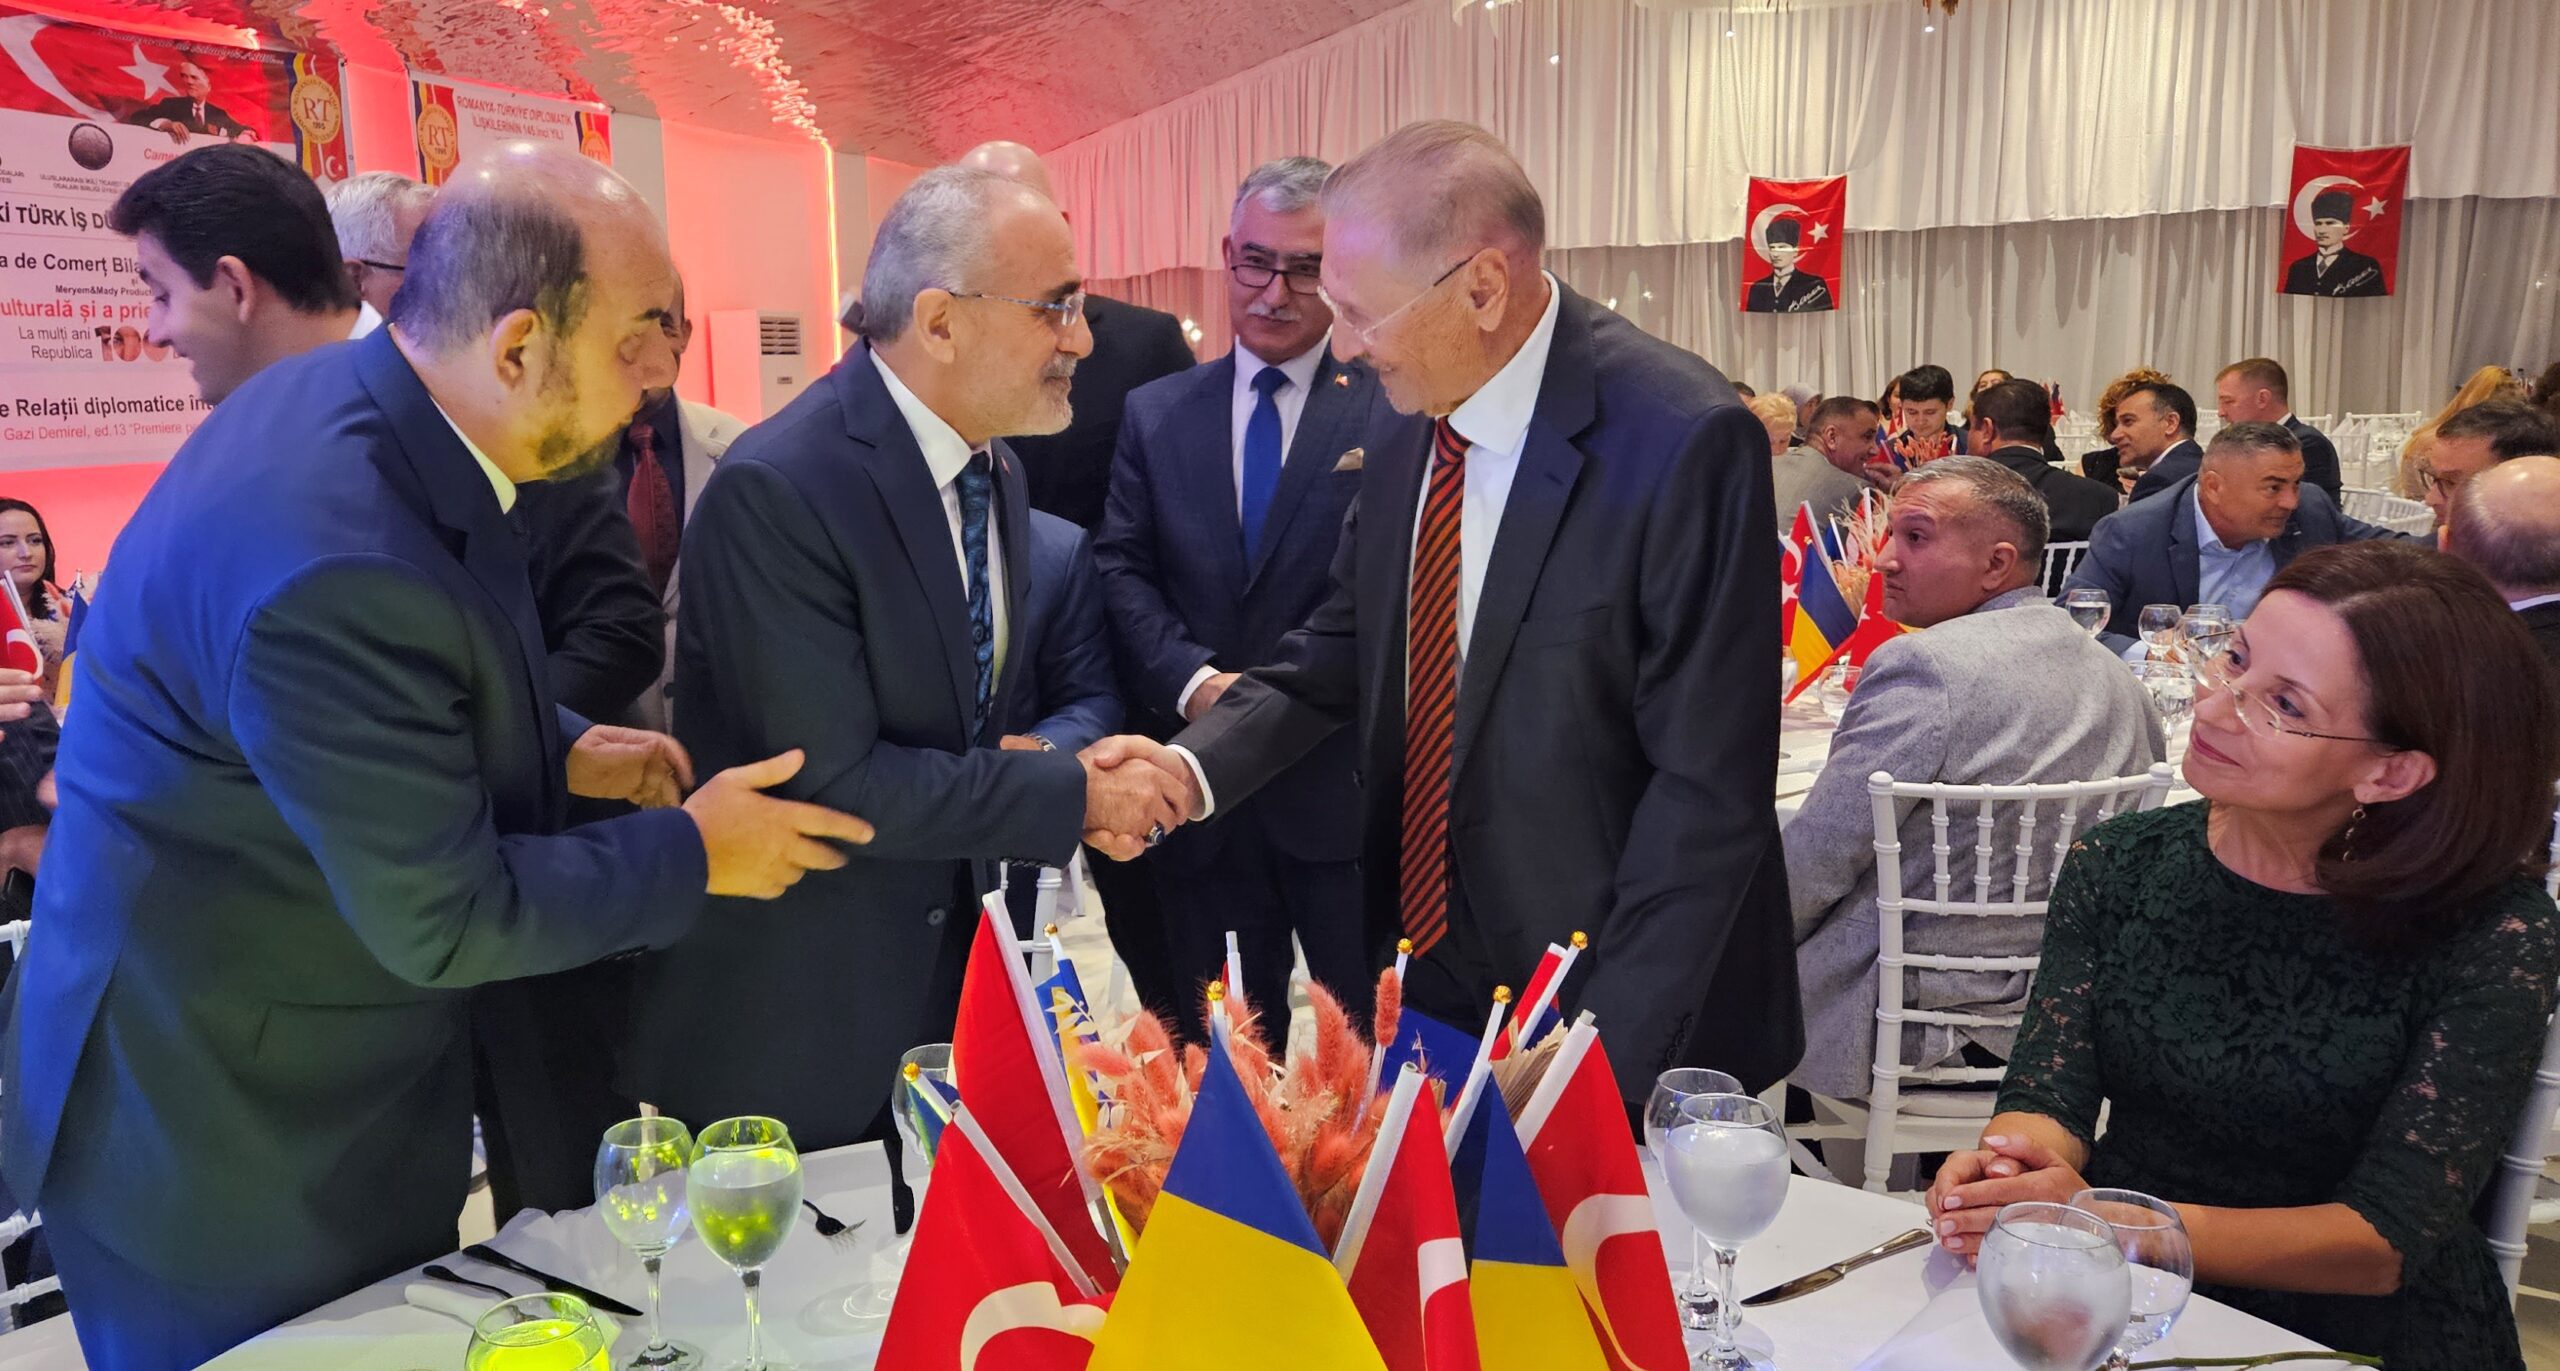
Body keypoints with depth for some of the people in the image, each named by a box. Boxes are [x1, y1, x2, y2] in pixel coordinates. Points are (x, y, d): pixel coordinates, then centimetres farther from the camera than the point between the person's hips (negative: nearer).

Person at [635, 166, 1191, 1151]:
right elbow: (832, 781, -25)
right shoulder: (776, 490, -23)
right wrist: (1071, 796, -19)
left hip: (946, 963, 7)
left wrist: (1075, 774, -7)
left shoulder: (994, 471, 4)